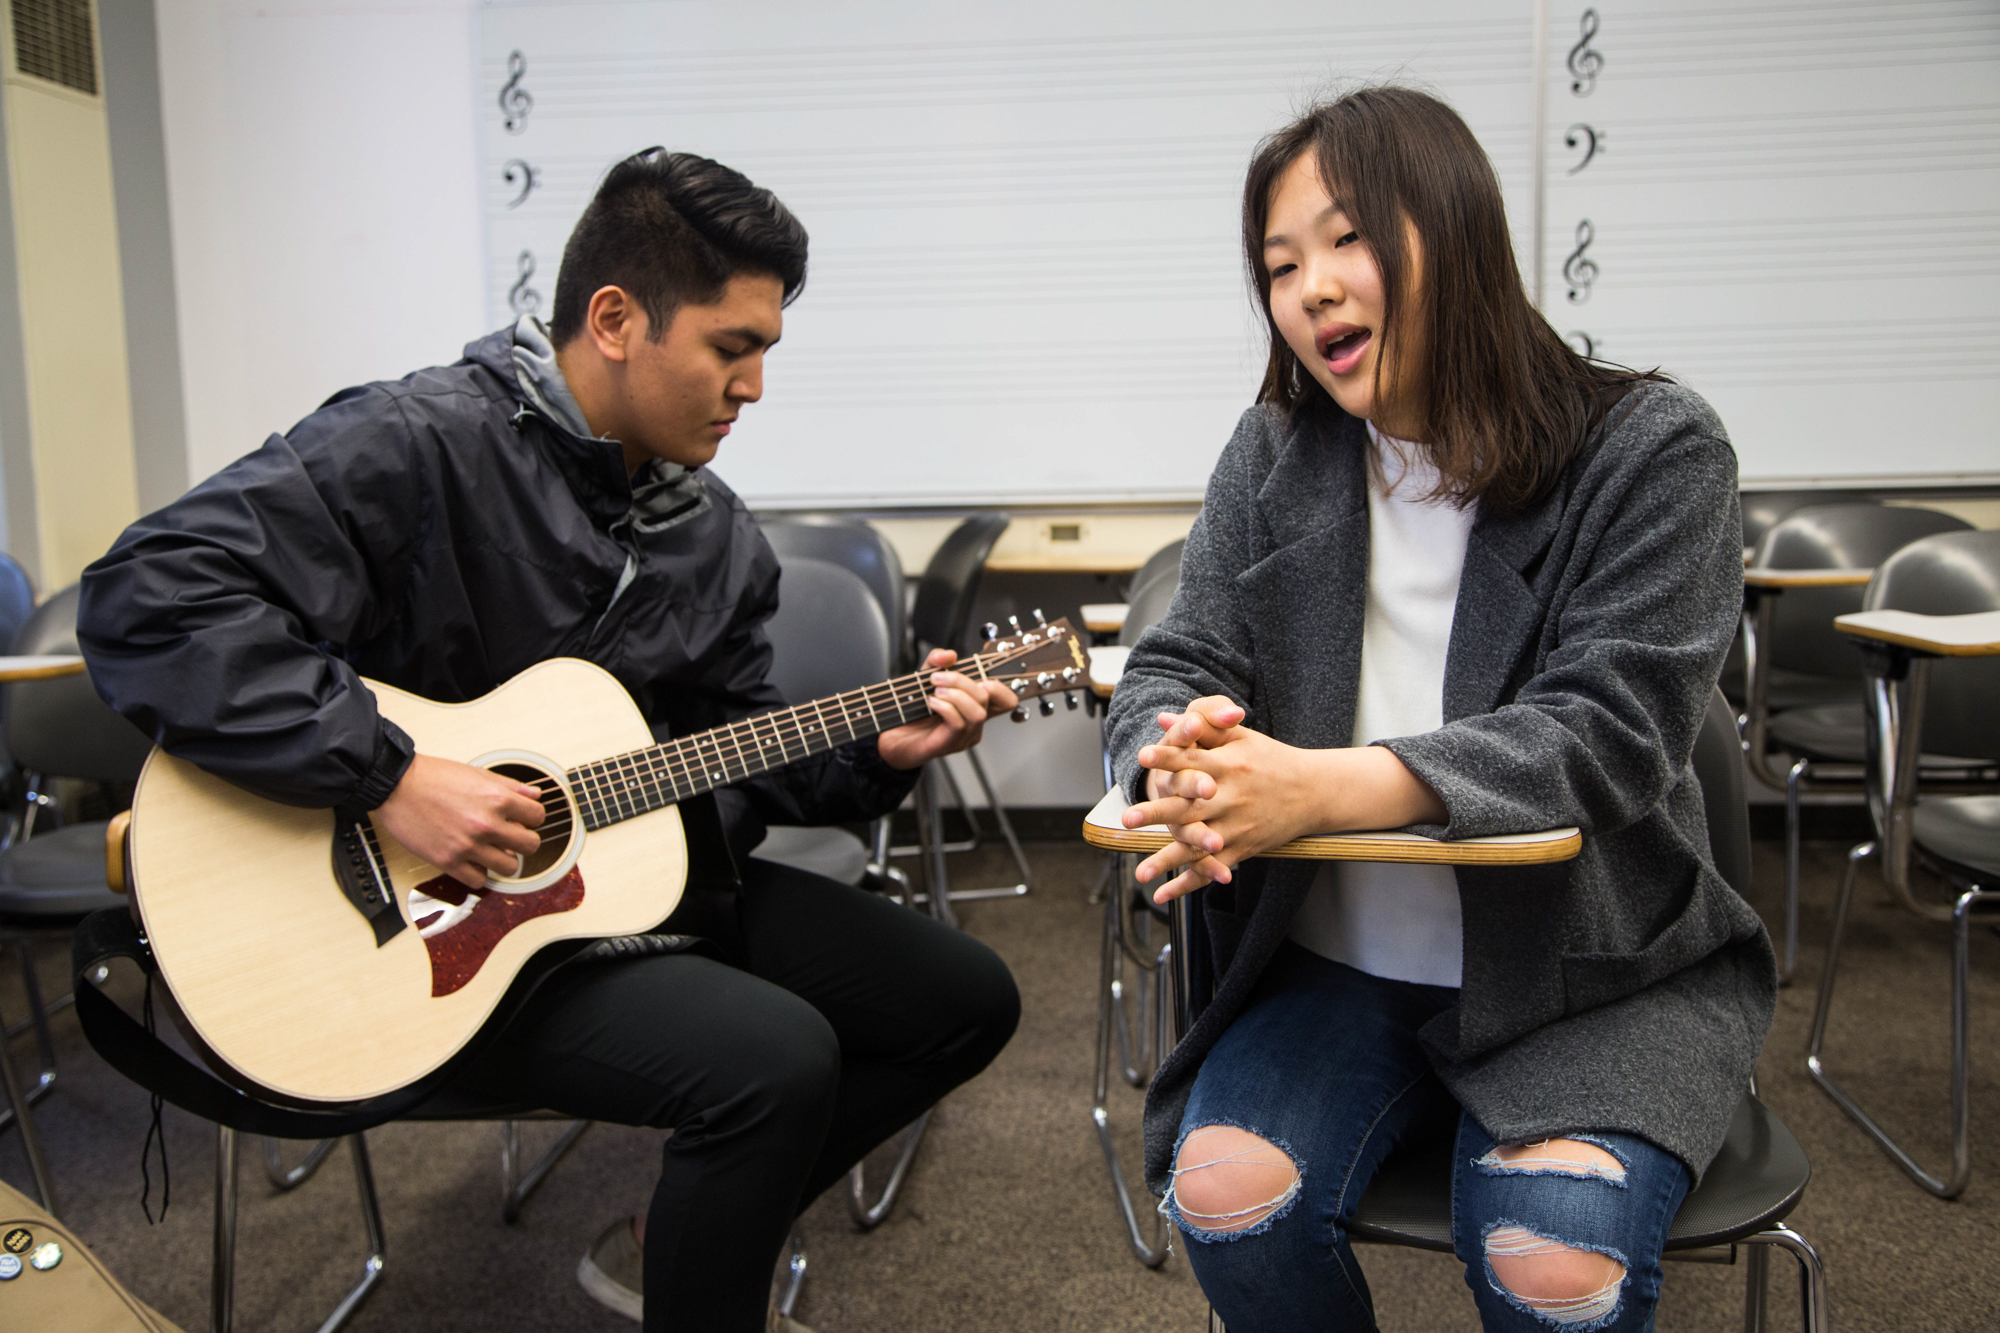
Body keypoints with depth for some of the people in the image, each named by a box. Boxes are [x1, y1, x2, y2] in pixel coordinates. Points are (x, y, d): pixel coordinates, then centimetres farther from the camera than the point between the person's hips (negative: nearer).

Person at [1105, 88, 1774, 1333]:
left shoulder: (1653, 447, -8)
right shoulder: (1274, 456, 3)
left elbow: (1610, 731, -18)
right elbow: (1170, 669, 1)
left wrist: (1326, 786, -33)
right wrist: (1182, 760, -27)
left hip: (1595, 971, -2)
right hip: (1333, 961, 3)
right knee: (1224, 1189, -21)